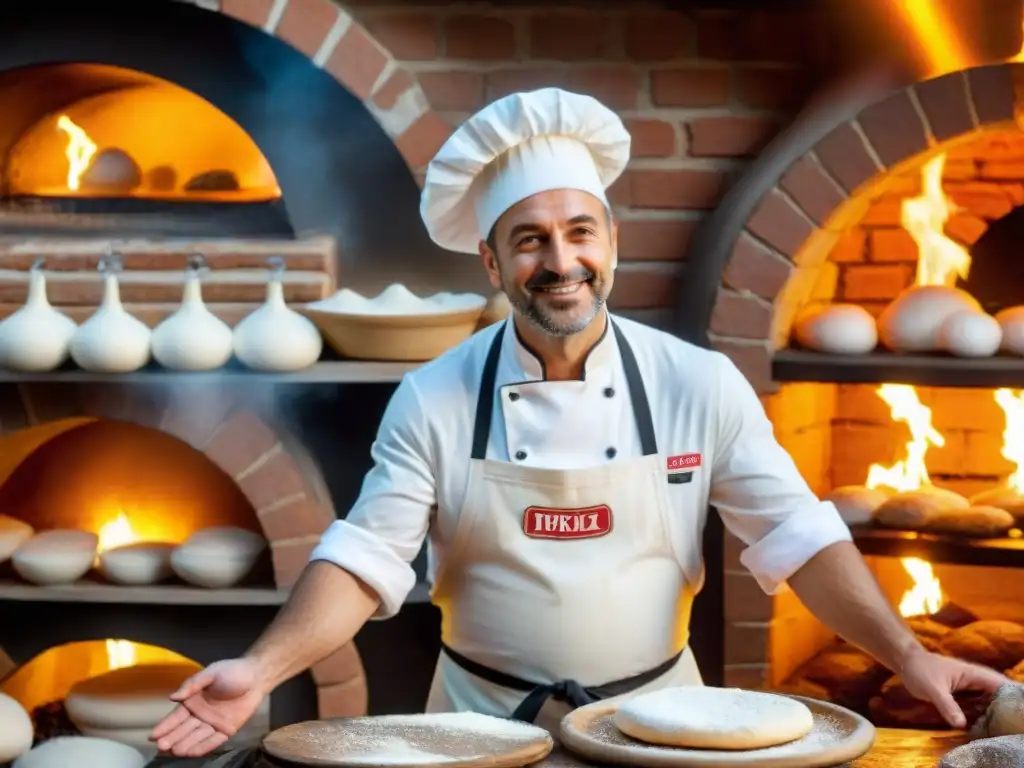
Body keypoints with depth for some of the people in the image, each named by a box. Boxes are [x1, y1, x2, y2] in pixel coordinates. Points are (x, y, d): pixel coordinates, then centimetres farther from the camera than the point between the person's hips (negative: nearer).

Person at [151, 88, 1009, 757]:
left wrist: (909, 657, -14)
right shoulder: (434, 401, -7)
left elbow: (798, 538, -5)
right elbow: (367, 556, -9)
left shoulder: (701, 384, -6)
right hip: (486, 725, 0)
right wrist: (262, 669, -23)